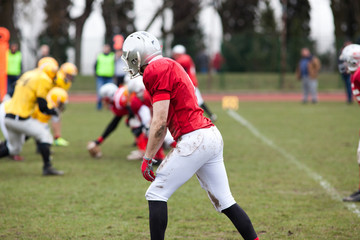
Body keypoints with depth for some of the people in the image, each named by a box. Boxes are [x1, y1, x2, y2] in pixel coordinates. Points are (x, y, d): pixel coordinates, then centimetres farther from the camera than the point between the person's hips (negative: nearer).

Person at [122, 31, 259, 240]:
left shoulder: (155, 71, -9)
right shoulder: (170, 66, 20)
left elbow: (159, 123, -13)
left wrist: (147, 158, -6)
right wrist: (151, 157, 25)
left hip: (194, 139, -10)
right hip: (212, 137, 10)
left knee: (156, 194, -1)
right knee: (224, 201, 13)